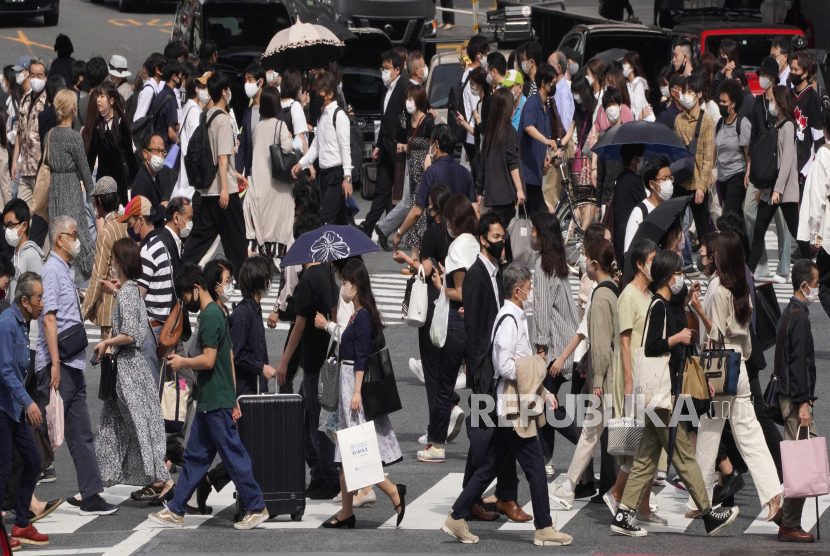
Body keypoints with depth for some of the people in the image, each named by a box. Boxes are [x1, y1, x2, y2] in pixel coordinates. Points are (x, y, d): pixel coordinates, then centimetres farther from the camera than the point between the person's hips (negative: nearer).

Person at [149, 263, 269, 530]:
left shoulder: (210, 315, -15)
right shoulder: (217, 313, 16)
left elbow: (208, 359, -21)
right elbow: (230, 358, 19)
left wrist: (182, 362, -4)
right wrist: (233, 399, 21)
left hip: (215, 402, -10)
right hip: (210, 400, 10)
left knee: (233, 453, -4)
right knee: (195, 456, 11)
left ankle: (256, 508, 2)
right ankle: (175, 512, 14)